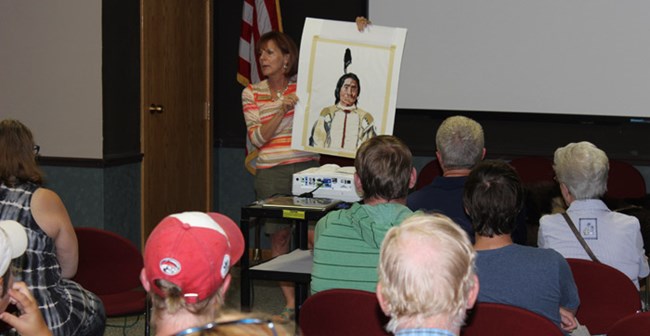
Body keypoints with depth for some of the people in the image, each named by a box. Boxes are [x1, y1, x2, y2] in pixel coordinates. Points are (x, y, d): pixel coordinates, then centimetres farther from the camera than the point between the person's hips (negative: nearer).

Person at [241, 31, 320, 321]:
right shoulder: (251, 94, 6)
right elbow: (257, 138, -2)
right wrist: (282, 111, -14)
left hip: (306, 167, -1)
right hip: (271, 173, 1)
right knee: (278, 235, 4)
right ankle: (291, 302, 14)